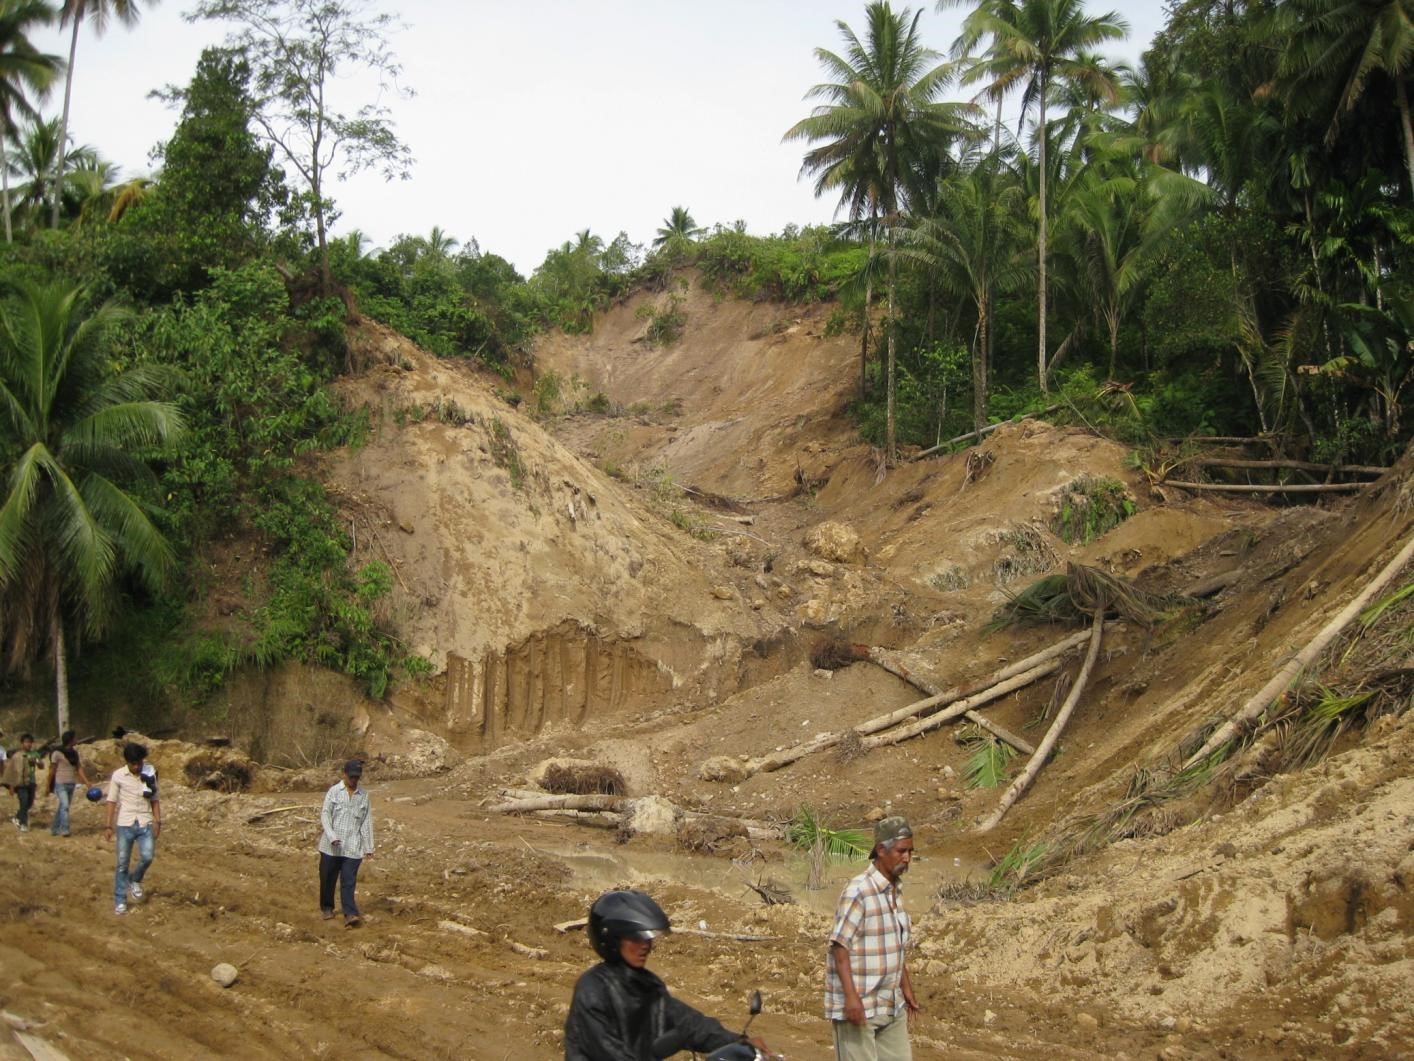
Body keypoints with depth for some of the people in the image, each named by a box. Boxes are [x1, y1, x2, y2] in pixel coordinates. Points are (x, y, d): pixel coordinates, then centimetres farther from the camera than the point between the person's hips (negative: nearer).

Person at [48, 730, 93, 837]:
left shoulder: (74, 752, 9)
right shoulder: (57, 753, -8)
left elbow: (79, 768, 9)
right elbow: (52, 770, -5)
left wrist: (86, 781, 0)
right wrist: (49, 786, -3)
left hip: (71, 784, 6)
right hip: (60, 784, -6)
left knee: (62, 807, 12)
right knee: (64, 805, -17)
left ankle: (54, 829, 23)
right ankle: (64, 829, -16)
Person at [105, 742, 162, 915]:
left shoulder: (149, 774, 1)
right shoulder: (118, 776, -4)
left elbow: (155, 800, 7)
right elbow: (112, 801, 0)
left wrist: (157, 821, -1)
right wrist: (109, 826, -3)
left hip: (145, 823, 1)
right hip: (125, 824, -1)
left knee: (147, 856, -15)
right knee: (122, 863, 3)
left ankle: (135, 880, 15)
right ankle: (120, 900, 13)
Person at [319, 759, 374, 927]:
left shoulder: (364, 795, 6)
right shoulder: (334, 791, -1)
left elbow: (367, 822, 8)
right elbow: (325, 814, -5)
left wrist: (369, 847, 7)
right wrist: (331, 836, -19)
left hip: (352, 848, 0)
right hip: (331, 846, 0)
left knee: (349, 882, -6)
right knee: (328, 878, 11)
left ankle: (350, 915, -12)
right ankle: (327, 907, 30)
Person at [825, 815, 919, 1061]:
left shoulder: (896, 890, 10)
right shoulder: (859, 891, -16)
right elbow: (840, 947, -18)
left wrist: (906, 987, 21)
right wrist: (851, 996, -23)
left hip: (892, 1005, 8)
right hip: (858, 1004, -8)